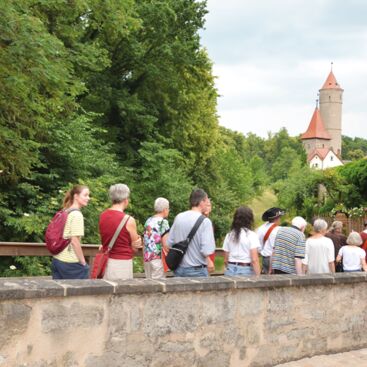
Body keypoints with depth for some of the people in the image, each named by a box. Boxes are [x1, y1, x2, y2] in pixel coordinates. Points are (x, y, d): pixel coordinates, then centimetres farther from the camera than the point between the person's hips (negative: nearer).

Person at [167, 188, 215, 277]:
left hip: (179, 269, 6)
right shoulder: (205, 221, -14)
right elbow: (206, 249, -19)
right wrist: (209, 262, 0)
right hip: (197, 270, -5)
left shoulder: (178, 217, 3)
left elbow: (169, 243, 7)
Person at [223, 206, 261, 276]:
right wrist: (258, 276, -10)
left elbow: (226, 260, 10)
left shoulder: (229, 235, 7)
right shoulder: (251, 235, -7)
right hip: (246, 271, -5)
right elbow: (254, 260, -13)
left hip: (230, 270, 5)